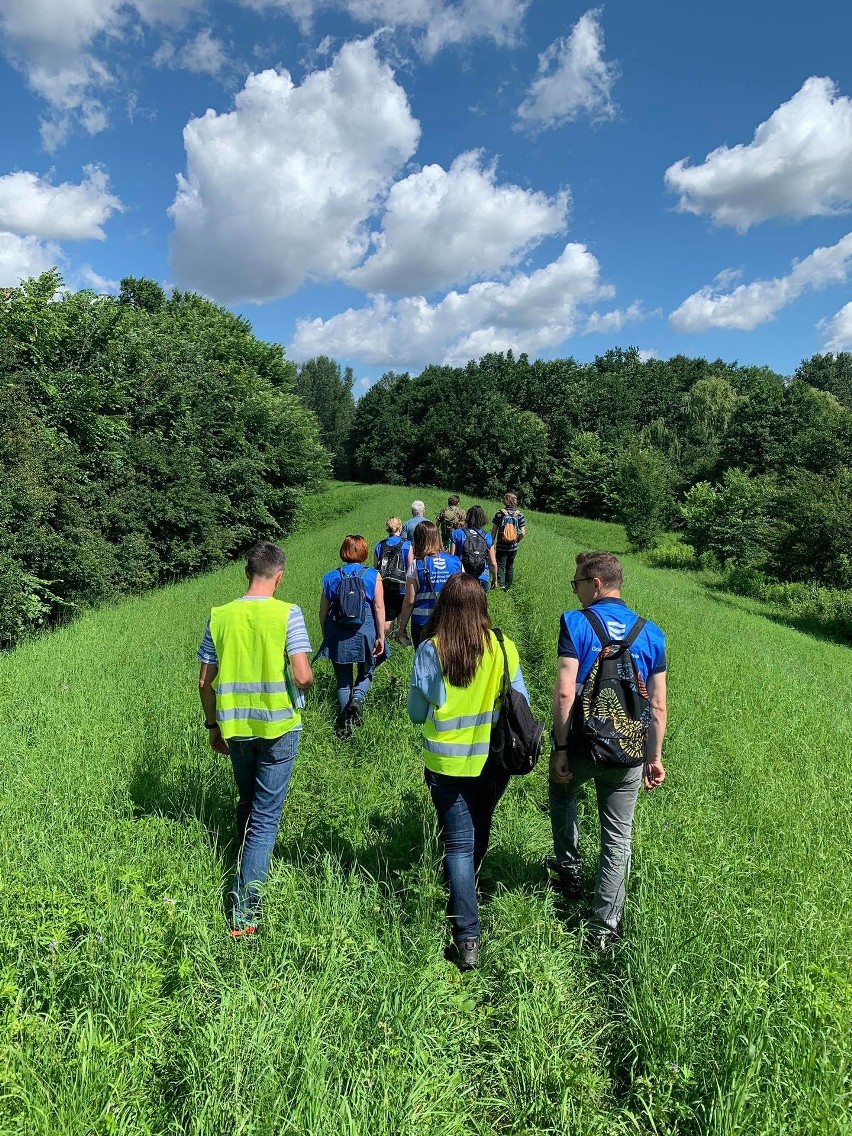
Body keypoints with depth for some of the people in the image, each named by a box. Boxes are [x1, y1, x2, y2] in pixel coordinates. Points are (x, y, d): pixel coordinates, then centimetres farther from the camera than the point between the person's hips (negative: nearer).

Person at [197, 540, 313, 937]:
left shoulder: (220, 616, -1)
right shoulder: (288, 614, -13)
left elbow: (205, 682, 2)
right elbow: (303, 676, -20)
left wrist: (213, 724, 16)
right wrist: (303, 683, 4)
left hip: (234, 727, 4)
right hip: (278, 727, -4)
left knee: (247, 804, 25)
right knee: (266, 815, 4)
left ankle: (247, 872, 43)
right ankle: (244, 910, 3)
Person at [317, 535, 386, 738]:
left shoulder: (331, 577, 3)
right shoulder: (373, 576, -2)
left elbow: (323, 611, 5)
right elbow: (379, 608, -7)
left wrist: (326, 635, 17)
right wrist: (381, 636, -3)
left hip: (338, 637, 1)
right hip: (365, 634, -1)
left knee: (343, 680, 11)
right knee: (366, 672, 19)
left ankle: (344, 727, 11)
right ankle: (358, 699, -10)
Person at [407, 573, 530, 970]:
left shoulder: (430, 650, -15)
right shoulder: (503, 647, -10)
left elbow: (416, 713, -6)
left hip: (447, 763, -3)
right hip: (494, 761, 3)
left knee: (458, 844, 8)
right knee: (478, 836, 24)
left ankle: (467, 937, 4)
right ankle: (463, 902, 46)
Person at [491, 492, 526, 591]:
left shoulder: (499, 513, -10)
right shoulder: (520, 515, -5)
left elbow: (493, 531, -9)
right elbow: (523, 533, -6)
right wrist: (517, 541, 11)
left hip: (501, 546, -3)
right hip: (513, 547, 3)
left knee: (500, 566, 0)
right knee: (510, 566, 18)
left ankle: (500, 585, -19)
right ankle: (507, 587, 30)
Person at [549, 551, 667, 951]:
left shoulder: (576, 623, -12)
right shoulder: (651, 634, 1)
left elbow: (564, 693, -18)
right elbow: (658, 705, 2)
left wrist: (560, 748, -12)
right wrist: (654, 757, 10)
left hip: (581, 744, -2)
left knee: (561, 791, 31)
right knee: (618, 839, 14)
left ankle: (569, 868, 39)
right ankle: (604, 929, 23)